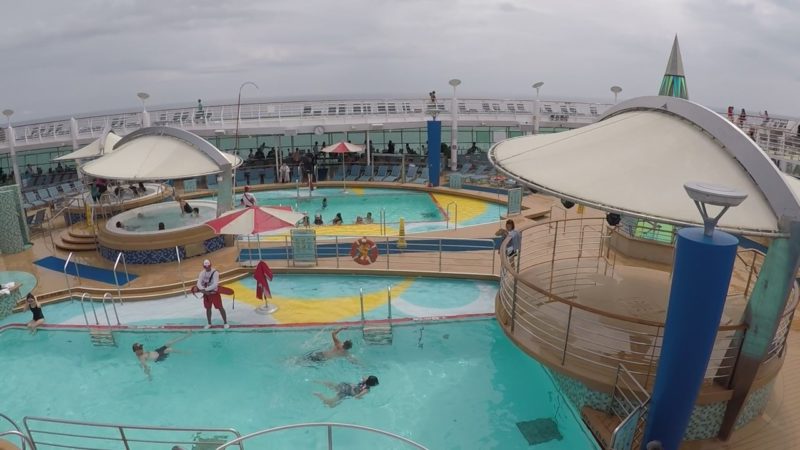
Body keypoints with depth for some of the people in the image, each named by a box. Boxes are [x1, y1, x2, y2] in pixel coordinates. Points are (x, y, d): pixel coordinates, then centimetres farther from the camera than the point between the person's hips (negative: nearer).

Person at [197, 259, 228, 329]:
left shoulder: (215, 273, -17)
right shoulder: (202, 273, -1)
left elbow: (215, 284, -26)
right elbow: (199, 283, -11)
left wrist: (205, 289, -26)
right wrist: (204, 290, -27)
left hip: (214, 293, -5)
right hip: (206, 293, 5)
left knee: (220, 307, -2)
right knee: (208, 308, 14)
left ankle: (225, 323, 9)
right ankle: (209, 324, 29)